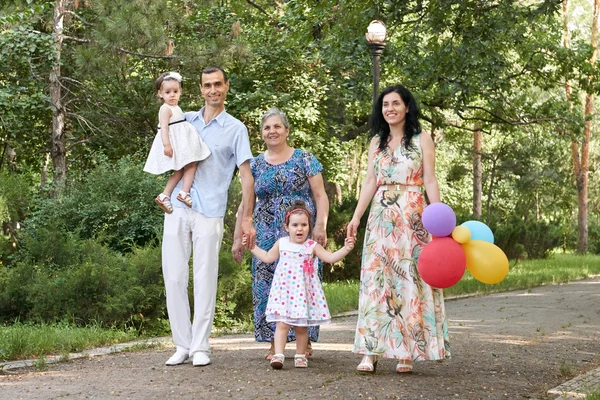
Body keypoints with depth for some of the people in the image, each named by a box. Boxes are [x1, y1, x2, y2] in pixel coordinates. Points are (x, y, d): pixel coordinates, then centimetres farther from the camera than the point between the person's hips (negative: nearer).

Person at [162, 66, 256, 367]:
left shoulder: (235, 128, 4)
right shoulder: (185, 120, 14)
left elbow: (246, 175, 0)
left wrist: (247, 219, -6)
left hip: (209, 213, -3)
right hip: (177, 209, 3)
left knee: (205, 280, -2)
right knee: (174, 278, 1)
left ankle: (200, 347, 6)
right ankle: (182, 344, 9)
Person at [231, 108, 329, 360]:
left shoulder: (304, 159, 4)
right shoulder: (255, 165, 13)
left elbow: (320, 196, 0)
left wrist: (320, 226, -13)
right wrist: (238, 237, 10)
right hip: (267, 235, 3)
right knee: (268, 286, -2)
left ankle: (305, 342, 3)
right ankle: (274, 343, 4)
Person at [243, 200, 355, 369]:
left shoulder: (312, 246, -1)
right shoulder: (281, 243, 6)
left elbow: (331, 258, -4)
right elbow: (267, 257, 21)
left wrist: (345, 249, -17)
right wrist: (252, 246, 21)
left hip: (303, 291, 0)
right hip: (285, 290, 1)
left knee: (301, 326, 6)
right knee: (282, 324, -8)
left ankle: (300, 356, 18)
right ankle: (278, 355, -11)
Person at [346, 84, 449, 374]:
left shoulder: (421, 140, 3)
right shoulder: (376, 142, 14)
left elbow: (430, 182, -2)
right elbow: (370, 182, 11)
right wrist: (356, 217, 2)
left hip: (412, 217, -3)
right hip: (381, 217, 3)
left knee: (410, 278, -4)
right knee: (376, 278, -4)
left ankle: (407, 352, 1)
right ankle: (372, 350, -5)